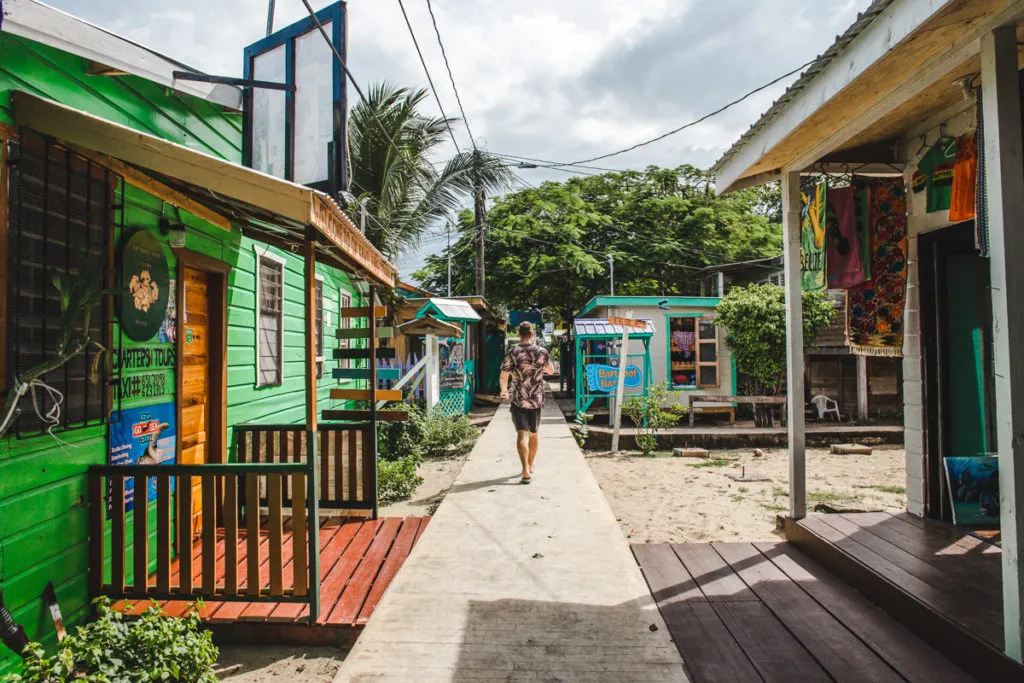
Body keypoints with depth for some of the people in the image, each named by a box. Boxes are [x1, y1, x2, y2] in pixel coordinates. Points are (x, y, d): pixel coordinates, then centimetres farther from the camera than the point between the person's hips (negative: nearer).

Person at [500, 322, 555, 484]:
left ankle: (526, 472, -19)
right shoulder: (541, 351, -3)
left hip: (519, 400, -2)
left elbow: (503, 376, -8)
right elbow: (551, 370, 11)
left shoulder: (512, 353, -7)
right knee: (533, 434, 19)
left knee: (522, 435, -6)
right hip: (537, 399, 2)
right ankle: (530, 466, 35)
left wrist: (504, 390, 11)